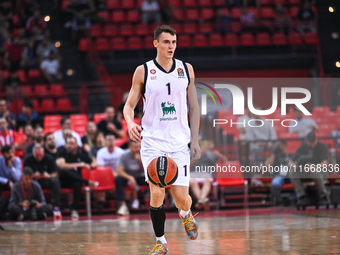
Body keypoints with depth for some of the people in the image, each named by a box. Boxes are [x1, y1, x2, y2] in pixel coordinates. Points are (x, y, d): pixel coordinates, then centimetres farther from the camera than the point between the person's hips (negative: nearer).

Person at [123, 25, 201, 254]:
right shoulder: (143, 71, -1)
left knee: (181, 198, -3)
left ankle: (186, 214, 34)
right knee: (157, 194, -11)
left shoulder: (186, 69, 5)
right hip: (152, 142, -1)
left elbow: (194, 107, 11)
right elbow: (129, 105, 3)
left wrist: (195, 140, 5)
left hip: (179, 142, 1)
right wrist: (130, 123, -19)